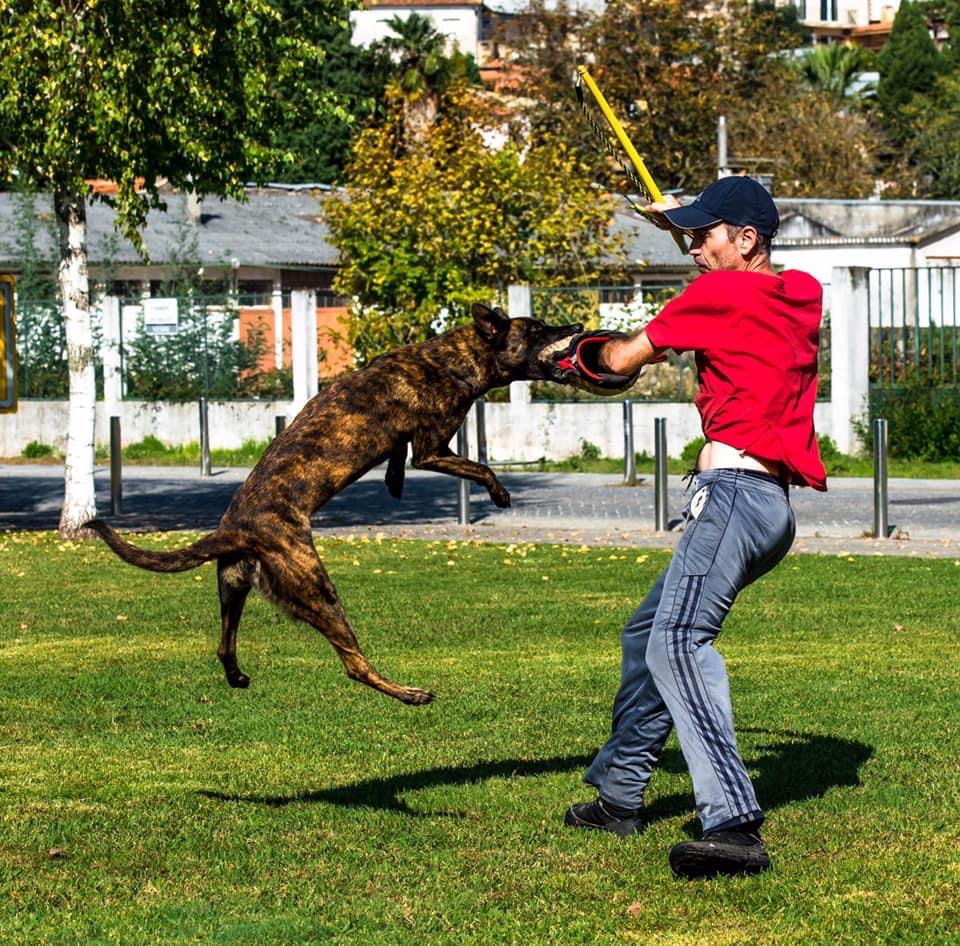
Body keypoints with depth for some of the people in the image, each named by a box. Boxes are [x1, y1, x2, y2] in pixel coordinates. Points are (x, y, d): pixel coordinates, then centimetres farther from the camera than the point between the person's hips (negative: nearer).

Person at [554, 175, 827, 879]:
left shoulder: (721, 293, -6)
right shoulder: (803, 292, 18)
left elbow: (624, 360, 5)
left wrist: (601, 349, 27)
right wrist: (685, 224, 40)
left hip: (737, 488, -10)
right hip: (775, 505, 10)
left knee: (678, 640, -26)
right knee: (647, 634, 22)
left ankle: (734, 825, -40)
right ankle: (620, 794, 33)